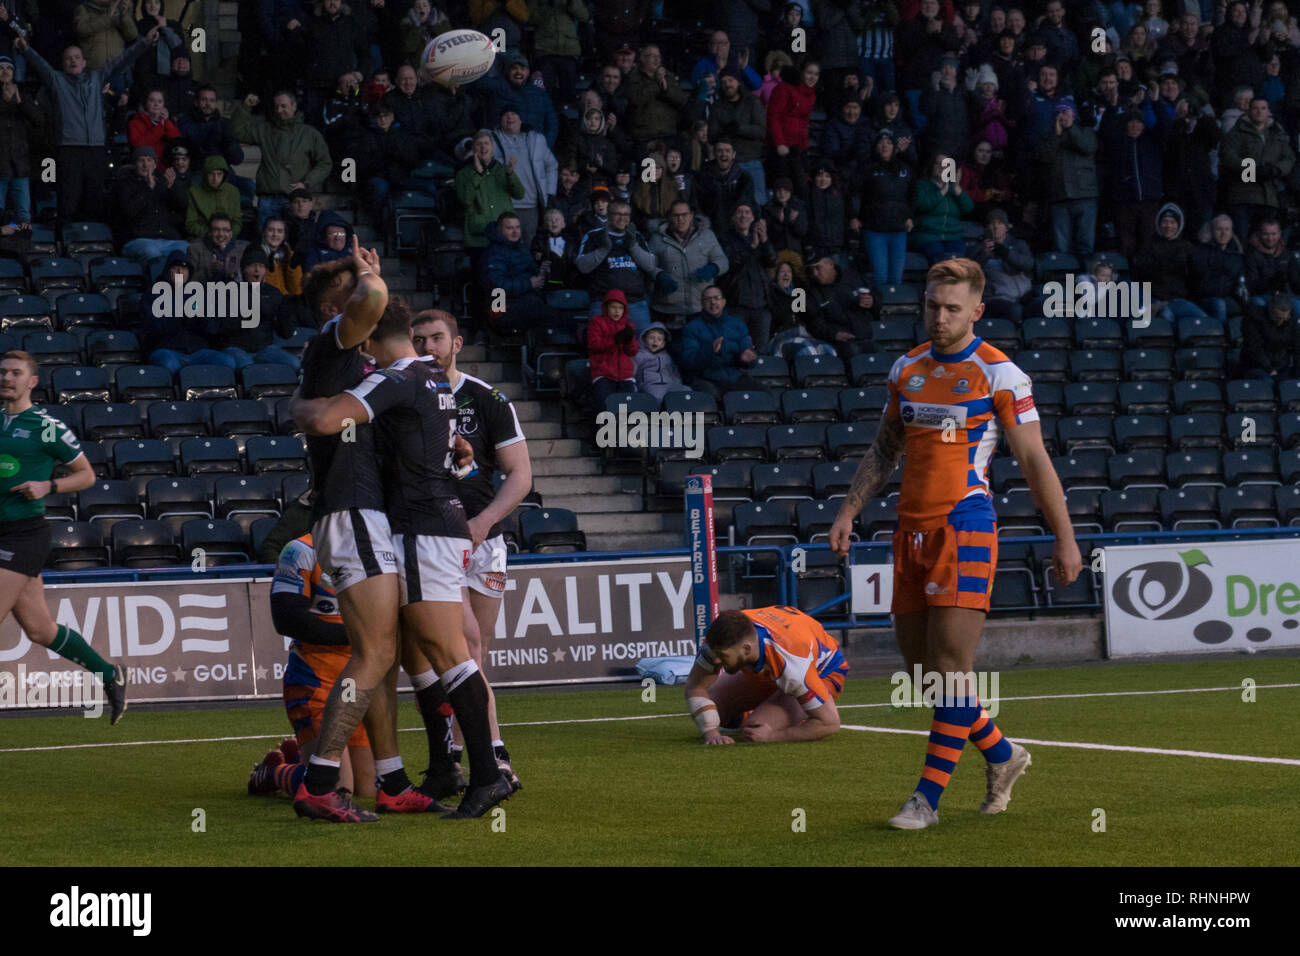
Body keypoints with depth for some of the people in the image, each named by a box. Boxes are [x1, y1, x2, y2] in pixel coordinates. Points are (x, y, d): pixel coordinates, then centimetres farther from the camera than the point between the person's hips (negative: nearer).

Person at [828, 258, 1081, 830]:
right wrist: (849, 511, 14)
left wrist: (1064, 538, -5)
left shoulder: (1000, 375, -5)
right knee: (921, 667, 7)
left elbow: (1034, 461, -4)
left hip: (965, 527, -6)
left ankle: (928, 797, -6)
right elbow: (884, 450, 23)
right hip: (911, 529, 6)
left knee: (952, 663, -9)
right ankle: (1001, 756, 27)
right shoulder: (907, 369, 12)